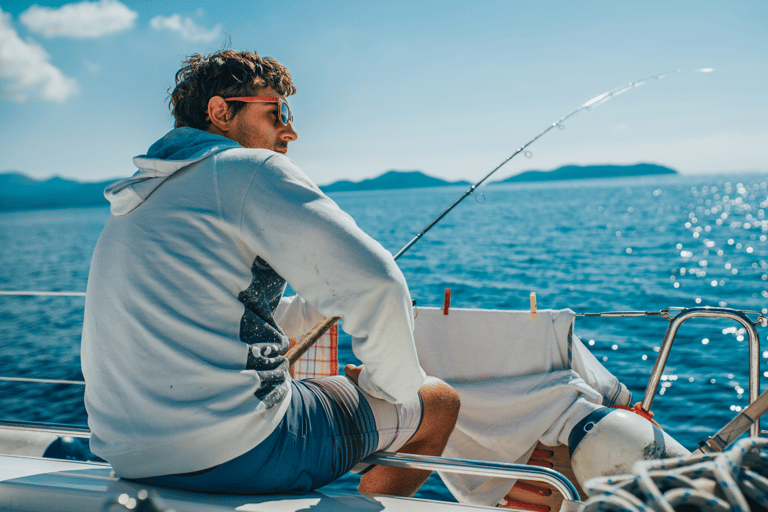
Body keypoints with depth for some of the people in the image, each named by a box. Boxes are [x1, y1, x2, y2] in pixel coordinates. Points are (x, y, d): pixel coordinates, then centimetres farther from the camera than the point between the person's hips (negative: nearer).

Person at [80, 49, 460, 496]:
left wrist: (311, 307, 23)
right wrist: (388, 383, -1)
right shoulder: (250, 170, -8)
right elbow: (375, 282, -18)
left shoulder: (136, 201, 18)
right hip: (236, 455, -9)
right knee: (439, 403, 10)